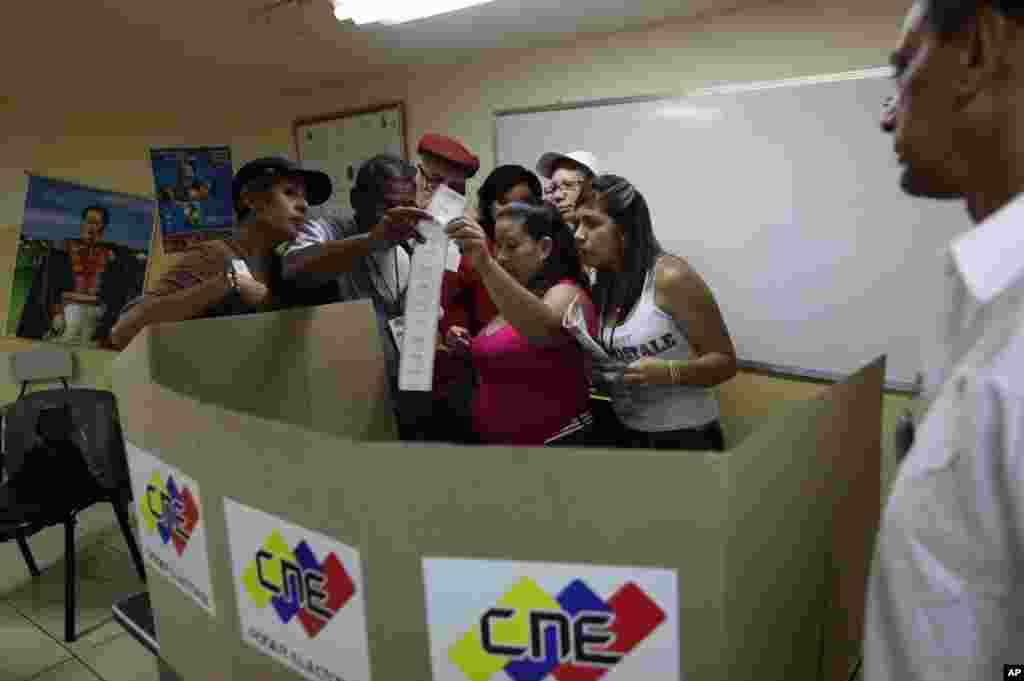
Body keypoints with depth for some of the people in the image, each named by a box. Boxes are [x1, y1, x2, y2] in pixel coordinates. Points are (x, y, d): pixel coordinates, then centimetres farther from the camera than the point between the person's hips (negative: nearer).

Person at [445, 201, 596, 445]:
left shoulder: (566, 293, -16)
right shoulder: (514, 296, 8)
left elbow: (543, 327, -39)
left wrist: (485, 264, -49)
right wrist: (470, 347, 0)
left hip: (552, 438, -7)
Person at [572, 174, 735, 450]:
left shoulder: (670, 277, -17)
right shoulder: (601, 288, 2)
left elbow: (725, 361, -13)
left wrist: (668, 372, -28)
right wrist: (591, 372, -6)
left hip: (683, 436, -6)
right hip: (624, 432, 6)